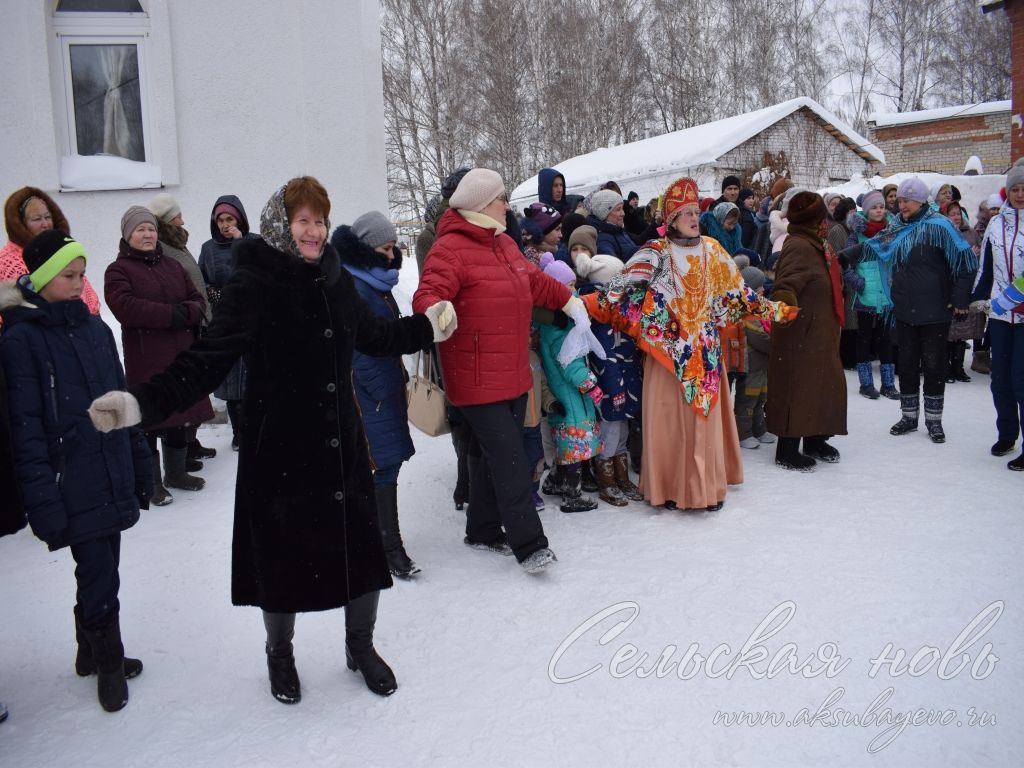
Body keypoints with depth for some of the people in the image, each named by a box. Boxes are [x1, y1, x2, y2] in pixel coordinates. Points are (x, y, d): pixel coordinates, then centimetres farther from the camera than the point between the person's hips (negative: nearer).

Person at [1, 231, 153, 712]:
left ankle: (94, 653, 34)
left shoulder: (95, 328, 9)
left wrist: (141, 465, 14)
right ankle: (108, 663, 21)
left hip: (112, 478, 5)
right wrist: (42, 498, -16)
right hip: (73, 487, -5)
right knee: (99, 576, 1)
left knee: (98, 572, 16)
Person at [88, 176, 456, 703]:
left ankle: (361, 648, 36)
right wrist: (143, 402, -34)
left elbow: (372, 335, 19)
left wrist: (426, 328, 29)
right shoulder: (254, 284, -13)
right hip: (279, 447, -4)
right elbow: (210, 358, -21)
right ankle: (280, 655, 38)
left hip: (343, 442, 5)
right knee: (281, 554, 10)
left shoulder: (335, 279, 3)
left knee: (361, 545, 10)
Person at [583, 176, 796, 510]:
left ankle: (706, 485, 16)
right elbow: (626, 285, -15)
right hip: (668, 349, -3)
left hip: (705, 350, 3)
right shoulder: (656, 253, -4)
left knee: (705, 415, 5)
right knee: (670, 416, 0)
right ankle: (672, 485, 10)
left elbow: (736, 291, 17)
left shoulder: (712, 250, 8)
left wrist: (770, 309, 18)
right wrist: (588, 302, -29)